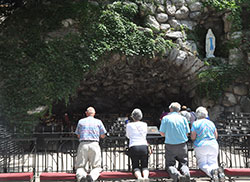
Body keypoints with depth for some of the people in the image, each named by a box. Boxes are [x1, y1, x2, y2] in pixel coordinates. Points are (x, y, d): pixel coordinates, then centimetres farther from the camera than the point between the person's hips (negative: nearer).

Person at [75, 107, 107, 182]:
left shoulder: (81, 121, 13)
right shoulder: (98, 122, 10)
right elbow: (103, 136, 16)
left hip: (83, 144, 1)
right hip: (94, 144, 0)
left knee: (80, 166, 7)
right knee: (96, 167, 8)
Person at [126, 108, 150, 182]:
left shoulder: (129, 125, 7)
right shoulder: (144, 124, 12)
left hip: (133, 147, -1)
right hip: (144, 146, 1)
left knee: (135, 166, 7)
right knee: (144, 166, 9)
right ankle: (146, 176, -23)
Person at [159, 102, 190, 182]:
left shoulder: (165, 118, -1)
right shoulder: (183, 118, 5)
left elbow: (162, 133, -2)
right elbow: (187, 133, 5)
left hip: (170, 145, -2)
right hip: (182, 145, 2)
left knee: (169, 164, 7)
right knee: (183, 163, 15)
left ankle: (177, 175, -25)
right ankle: (186, 173, -18)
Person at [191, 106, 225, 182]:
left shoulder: (195, 124, -5)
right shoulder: (211, 123, 8)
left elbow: (193, 137, -8)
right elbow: (216, 136, 11)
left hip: (201, 147, -4)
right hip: (213, 145, 4)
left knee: (202, 164, 2)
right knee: (213, 163, 7)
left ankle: (212, 171, -32)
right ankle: (218, 170, -29)